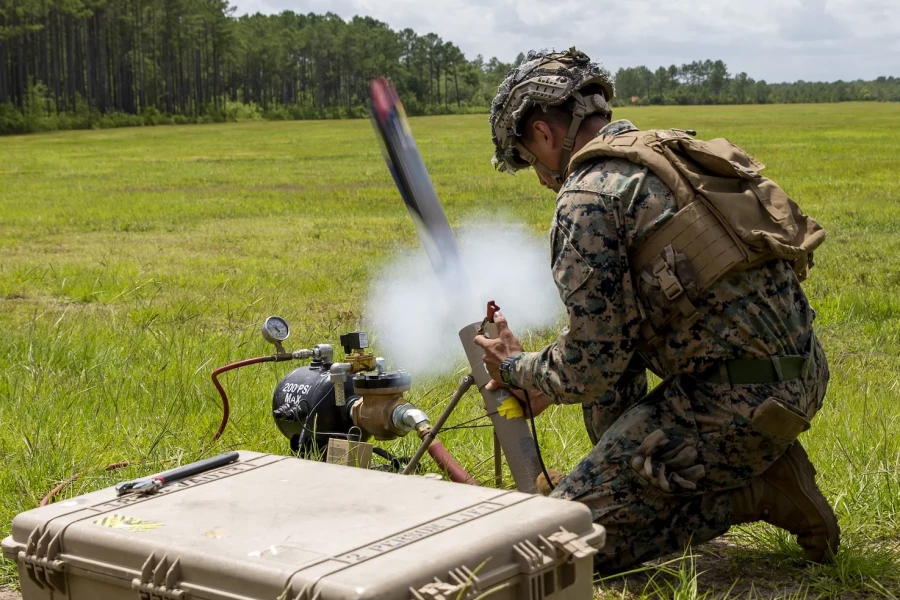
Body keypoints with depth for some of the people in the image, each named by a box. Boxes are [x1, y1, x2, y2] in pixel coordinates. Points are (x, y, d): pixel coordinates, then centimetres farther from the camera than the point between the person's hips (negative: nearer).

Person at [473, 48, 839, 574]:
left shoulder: (588, 195, -12)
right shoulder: (674, 153, 16)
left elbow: (592, 365, -11)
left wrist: (516, 370, 9)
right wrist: (547, 381, 27)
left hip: (738, 400, -10)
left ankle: (756, 493, -2)